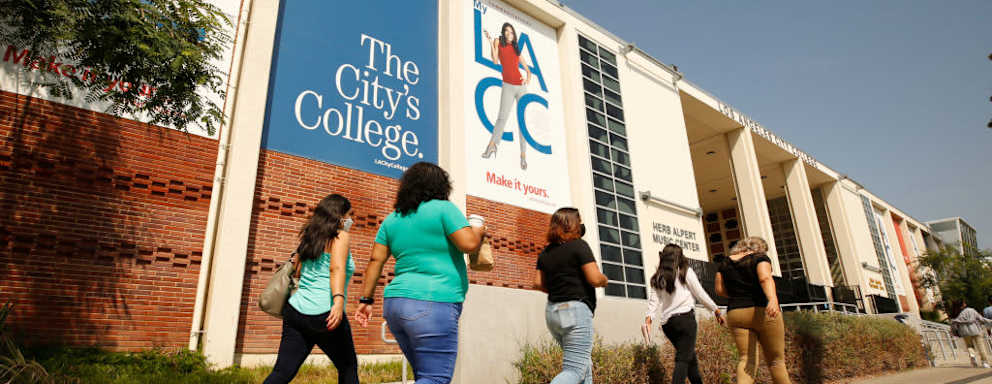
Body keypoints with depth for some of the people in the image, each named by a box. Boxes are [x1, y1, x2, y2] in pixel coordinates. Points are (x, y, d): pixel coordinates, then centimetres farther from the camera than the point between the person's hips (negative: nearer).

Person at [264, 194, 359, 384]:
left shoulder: (308, 237, 17)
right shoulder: (340, 236, -3)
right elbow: (337, 267, -20)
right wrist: (339, 301, -31)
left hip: (295, 310, 7)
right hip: (324, 314, -6)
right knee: (348, 367, 12)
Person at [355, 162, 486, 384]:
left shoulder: (393, 219, 15)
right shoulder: (443, 209, -4)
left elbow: (376, 260, 12)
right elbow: (469, 244, -12)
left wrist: (366, 300, 16)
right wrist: (479, 232, 8)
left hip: (396, 303, 8)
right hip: (433, 303, -8)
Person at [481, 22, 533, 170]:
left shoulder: (516, 50, 18)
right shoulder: (498, 42, 10)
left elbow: (528, 69, 22)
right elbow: (495, 60, -6)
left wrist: (528, 79, 1)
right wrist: (491, 43, -14)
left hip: (521, 87, 3)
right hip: (508, 86, -3)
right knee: (502, 117, -16)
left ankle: (523, 154, 3)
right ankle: (493, 144, 4)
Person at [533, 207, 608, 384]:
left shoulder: (546, 252, 12)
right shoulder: (579, 245, -7)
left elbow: (538, 283, 9)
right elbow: (595, 279, -14)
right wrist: (604, 280, 7)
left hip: (552, 311, 8)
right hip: (576, 310, -8)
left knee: (584, 363, 20)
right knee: (575, 369, -8)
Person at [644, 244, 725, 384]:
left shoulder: (657, 279, 14)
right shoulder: (685, 272, 3)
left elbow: (653, 301, 3)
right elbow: (700, 294, 4)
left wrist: (648, 318, -6)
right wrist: (716, 310, 14)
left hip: (666, 322, 5)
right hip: (685, 317, -5)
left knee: (691, 357, 18)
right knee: (683, 359, -10)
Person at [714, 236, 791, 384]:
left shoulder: (725, 262, 12)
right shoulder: (760, 258, 0)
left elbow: (720, 290, 7)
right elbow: (765, 278, -20)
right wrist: (772, 299, -35)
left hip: (736, 314, 3)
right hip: (763, 312, -3)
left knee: (747, 360, -2)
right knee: (776, 360, 10)